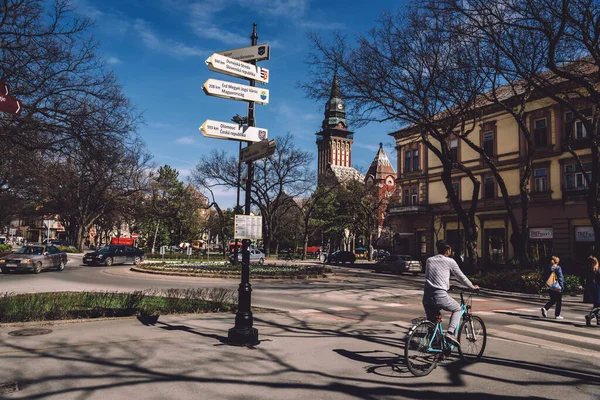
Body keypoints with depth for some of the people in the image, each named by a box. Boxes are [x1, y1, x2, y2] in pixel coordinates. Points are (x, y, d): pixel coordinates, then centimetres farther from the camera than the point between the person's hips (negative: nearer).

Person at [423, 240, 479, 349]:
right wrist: (473, 287, 31)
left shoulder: (429, 260, 18)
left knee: (432, 322, 21)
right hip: (440, 296, -4)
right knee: (457, 309, 21)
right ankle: (450, 333, 4)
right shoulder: (449, 261, 4)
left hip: (427, 296, 4)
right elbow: (461, 276, 13)